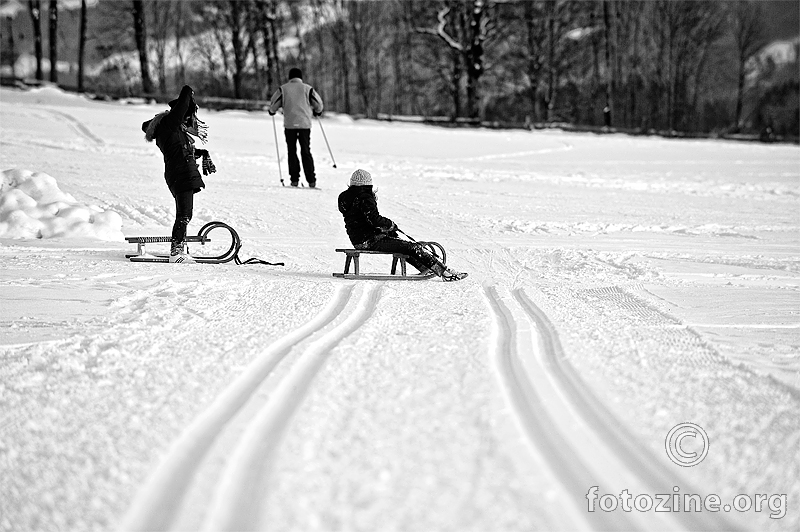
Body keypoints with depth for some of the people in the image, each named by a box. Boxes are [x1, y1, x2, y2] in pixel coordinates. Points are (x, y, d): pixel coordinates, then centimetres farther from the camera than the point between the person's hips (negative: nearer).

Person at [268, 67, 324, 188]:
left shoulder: (283, 89, 2)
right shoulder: (307, 88, 3)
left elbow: (273, 104, 3)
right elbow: (318, 104, 9)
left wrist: (272, 111, 26)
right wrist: (317, 111, 31)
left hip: (289, 124, -1)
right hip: (305, 124, 1)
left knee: (292, 152, 8)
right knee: (306, 152, 7)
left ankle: (294, 179, 2)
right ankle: (311, 180, 0)